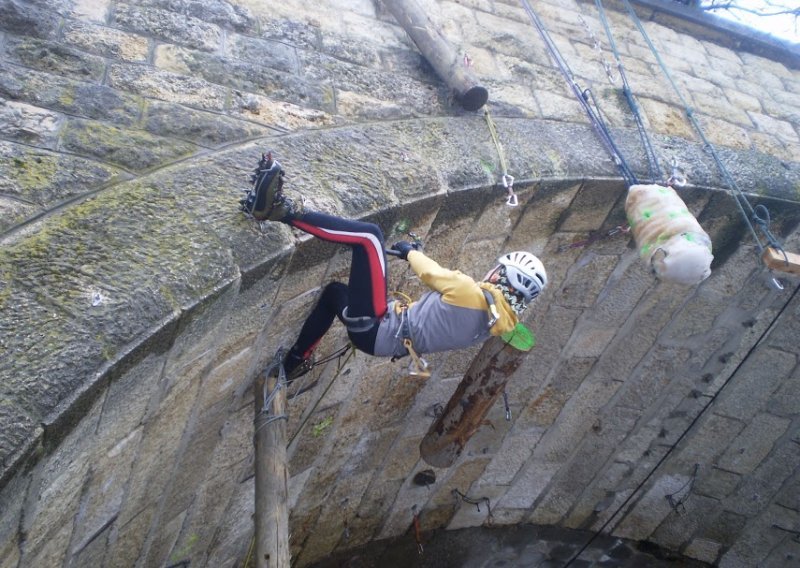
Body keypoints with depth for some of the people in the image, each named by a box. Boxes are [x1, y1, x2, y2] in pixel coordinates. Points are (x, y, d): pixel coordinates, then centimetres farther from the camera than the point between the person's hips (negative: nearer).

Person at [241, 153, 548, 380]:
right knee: (334, 291, 33)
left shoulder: (474, 294, -16)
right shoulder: (497, 320, 9)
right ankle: (294, 364, 38)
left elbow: (431, 273, -5)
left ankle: (281, 209, -22)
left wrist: (411, 251, 14)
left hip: (374, 329, -9)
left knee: (369, 235, -15)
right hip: (388, 343, 9)